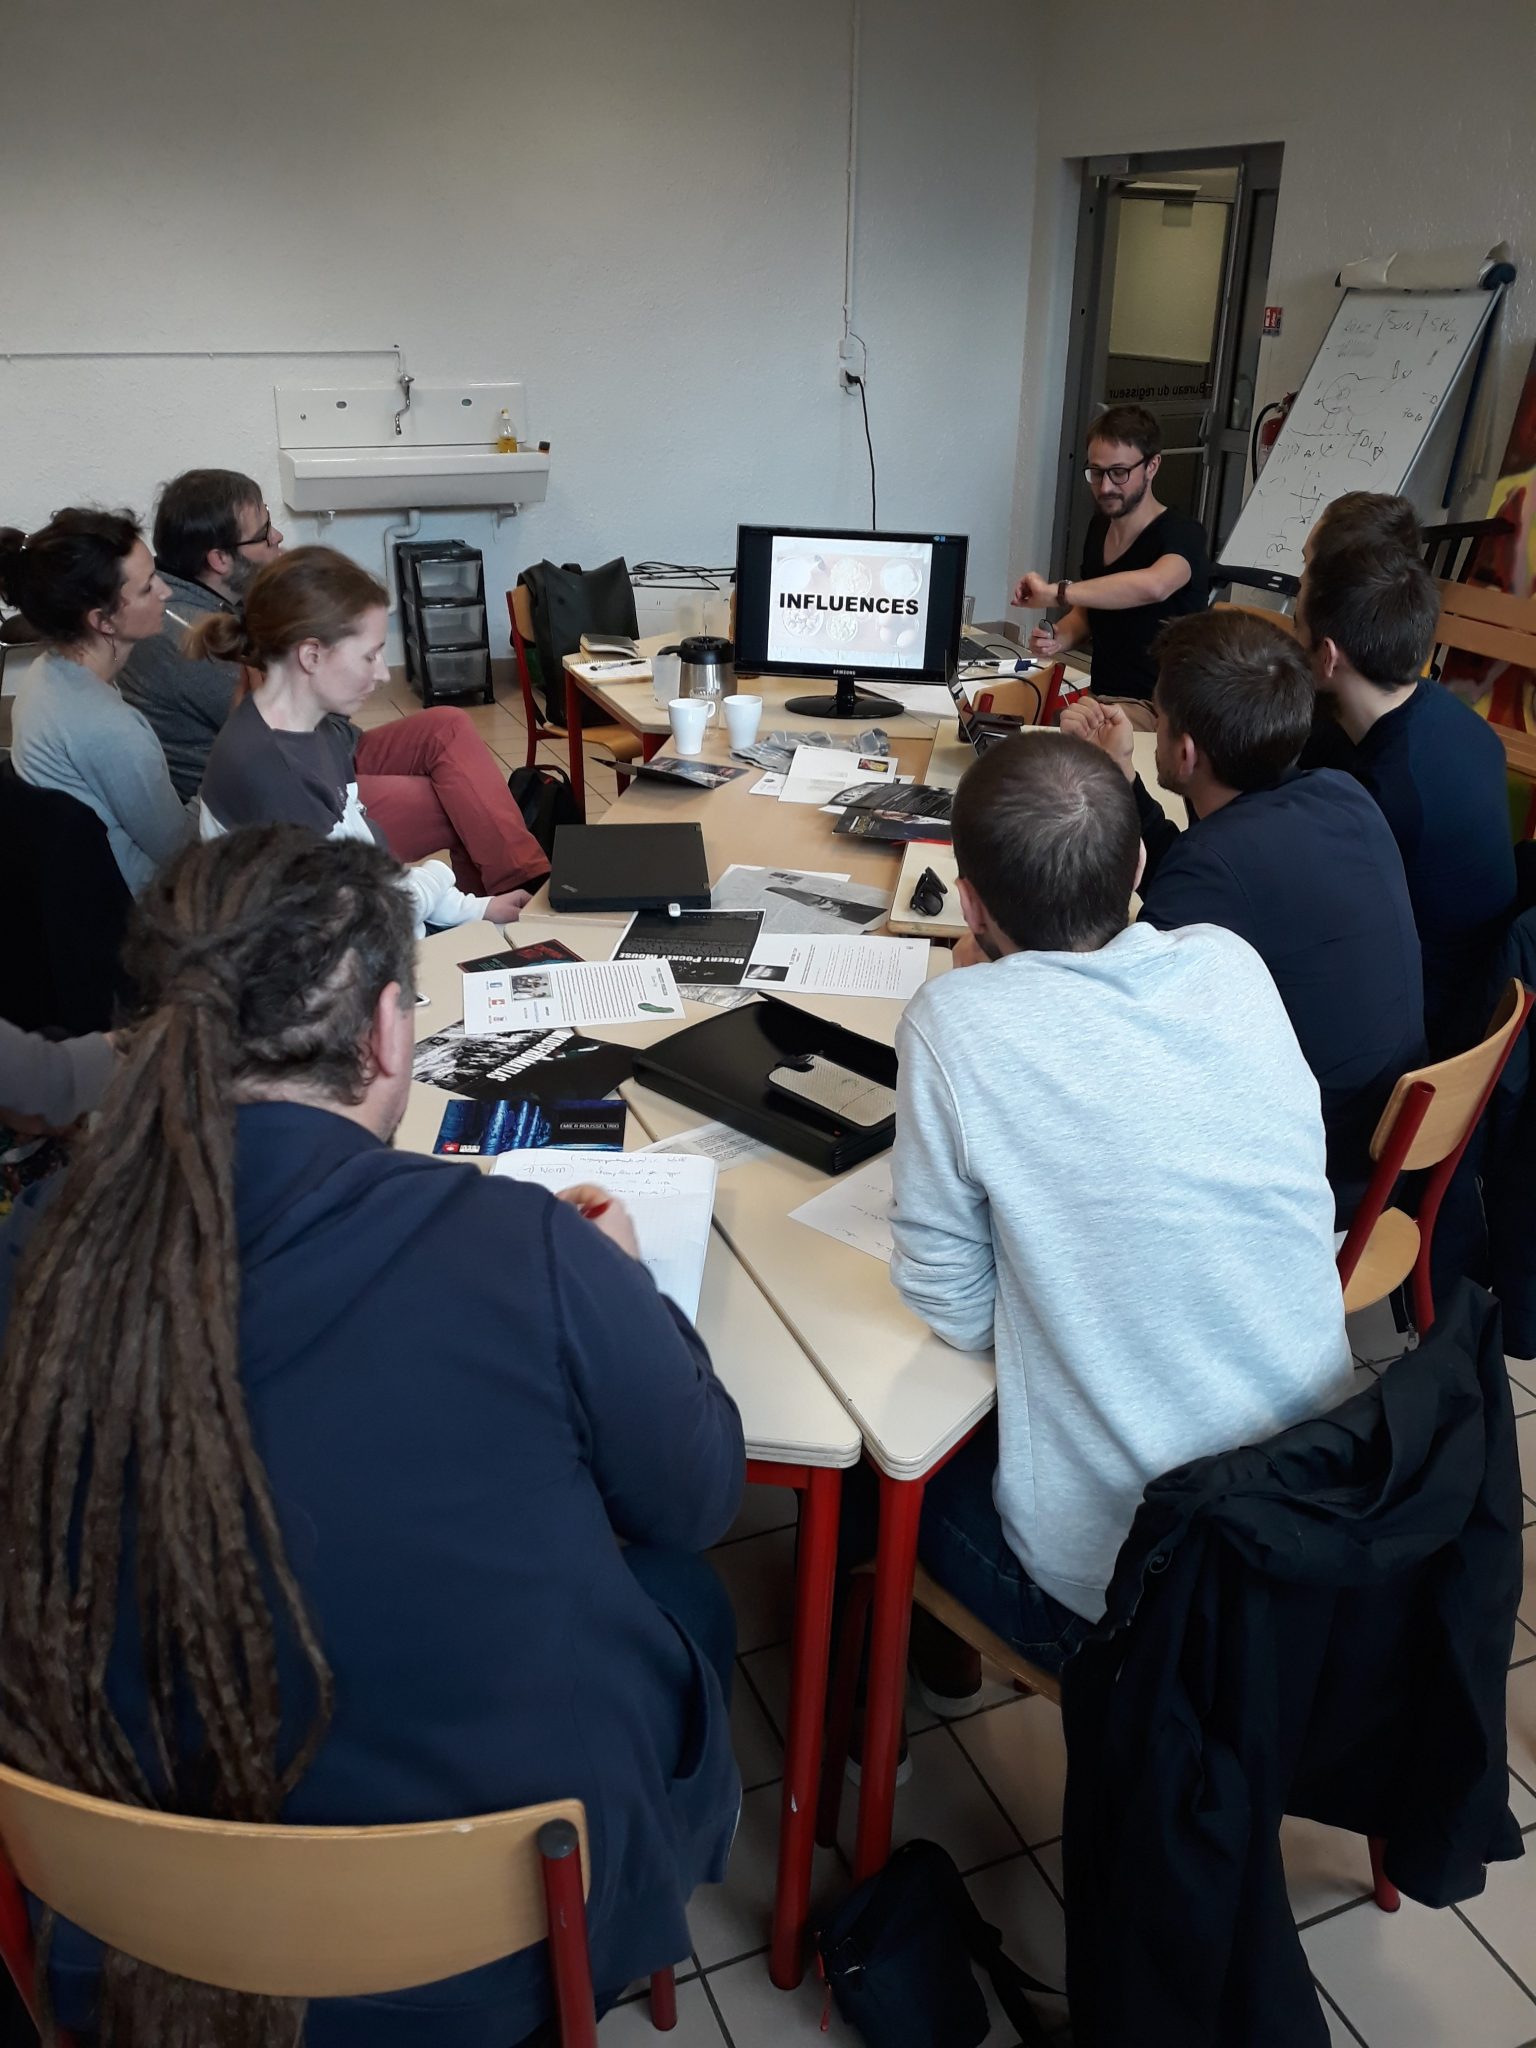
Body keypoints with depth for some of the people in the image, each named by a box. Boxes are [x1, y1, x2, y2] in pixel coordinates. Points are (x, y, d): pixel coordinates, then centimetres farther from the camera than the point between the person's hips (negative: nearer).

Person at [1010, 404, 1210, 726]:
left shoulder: (1181, 533, -13)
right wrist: (1059, 639, 0)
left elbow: (1154, 585, -37)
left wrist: (1055, 592, -33)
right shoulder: (1100, 527, 11)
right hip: (1101, 698, 7)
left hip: (1155, 710, -7)